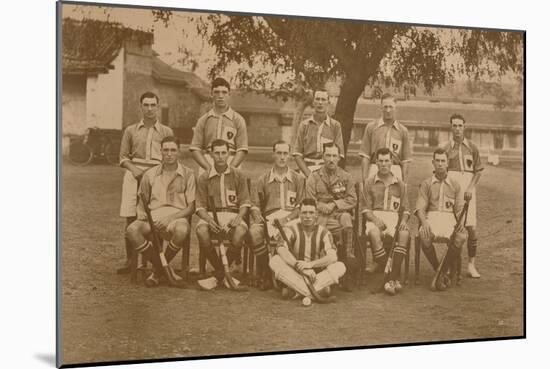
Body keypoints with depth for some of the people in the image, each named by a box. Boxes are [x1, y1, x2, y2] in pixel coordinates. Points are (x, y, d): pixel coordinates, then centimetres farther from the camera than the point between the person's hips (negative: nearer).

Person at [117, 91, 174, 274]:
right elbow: (123, 157, 14)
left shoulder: (166, 132, 13)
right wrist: (133, 169, -5)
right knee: (131, 219, -5)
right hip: (135, 173, 1)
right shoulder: (131, 131, 14)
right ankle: (130, 260, 3)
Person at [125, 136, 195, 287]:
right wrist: (142, 215, -3)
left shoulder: (188, 174, 9)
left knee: (182, 230, -40)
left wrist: (172, 218, -13)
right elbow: (142, 202, 21)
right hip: (153, 217, 2)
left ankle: (158, 271, -14)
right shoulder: (150, 174, 16)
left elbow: (191, 207, 4)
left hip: (178, 216, -2)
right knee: (132, 230, -31)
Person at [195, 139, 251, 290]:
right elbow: (200, 206, 5)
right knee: (201, 231, -34)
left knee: (240, 231, -35)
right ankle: (223, 273, -17)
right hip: (211, 215, 0)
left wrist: (239, 217, -14)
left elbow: (245, 202, 7)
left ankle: (219, 275, -16)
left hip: (233, 214, 0)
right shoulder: (204, 178, 8)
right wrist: (209, 220, -16)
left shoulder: (238, 175, 8)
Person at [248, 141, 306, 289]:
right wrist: (257, 215, -9)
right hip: (269, 218, 1)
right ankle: (264, 274, -19)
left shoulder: (298, 179, 15)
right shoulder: (264, 179, 19)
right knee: (254, 231, -33)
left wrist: (287, 218, -11)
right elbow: (255, 204, 15)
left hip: (292, 218, -1)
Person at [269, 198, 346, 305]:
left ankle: (298, 291, -30)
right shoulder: (291, 228, -5)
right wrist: (301, 267, -37)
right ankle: (317, 291, -34)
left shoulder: (323, 232, -2)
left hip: (317, 275, 1)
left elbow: (333, 257, -18)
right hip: (294, 274, -1)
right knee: (275, 261, -28)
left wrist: (311, 264, -35)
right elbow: (281, 250, -24)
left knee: (340, 267, -23)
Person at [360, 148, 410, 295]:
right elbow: (365, 208, 7)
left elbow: (406, 209, 16)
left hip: (394, 217, 2)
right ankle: (391, 276, -35)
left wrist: (403, 221, -6)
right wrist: (375, 219, -13)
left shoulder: (400, 184, 19)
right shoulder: (370, 183, 14)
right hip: (375, 217, -1)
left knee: (404, 233, -34)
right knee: (374, 233, -38)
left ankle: (392, 277, -34)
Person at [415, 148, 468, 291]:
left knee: (461, 236, -33)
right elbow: (420, 208, 4)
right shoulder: (426, 184, 12)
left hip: (450, 218, 1)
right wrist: (424, 222, -18)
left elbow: (460, 208, 10)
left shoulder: (455, 185, 16)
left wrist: (460, 222, -13)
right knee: (424, 236, -36)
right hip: (431, 217, -1)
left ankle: (443, 270, -17)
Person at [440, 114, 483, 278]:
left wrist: (470, 188, -6)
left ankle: (471, 265, 6)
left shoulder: (472, 147, 9)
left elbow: (478, 171, 9)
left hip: (467, 189, 1)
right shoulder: (444, 148, 6)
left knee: (471, 228, -4)